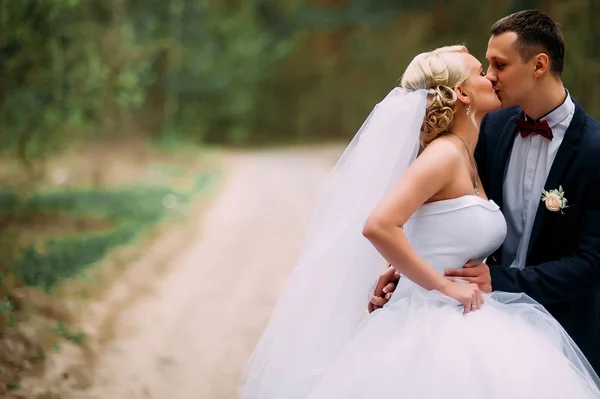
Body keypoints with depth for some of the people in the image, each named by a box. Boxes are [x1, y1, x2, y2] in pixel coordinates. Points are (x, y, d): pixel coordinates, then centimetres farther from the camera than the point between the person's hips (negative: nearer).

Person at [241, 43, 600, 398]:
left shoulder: (466, 157, 11)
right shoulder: (445, 153, -15)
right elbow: (377, 226, -26)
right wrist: (444, 286, -19)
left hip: (462, 328, 9)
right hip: (432, 326, -8)